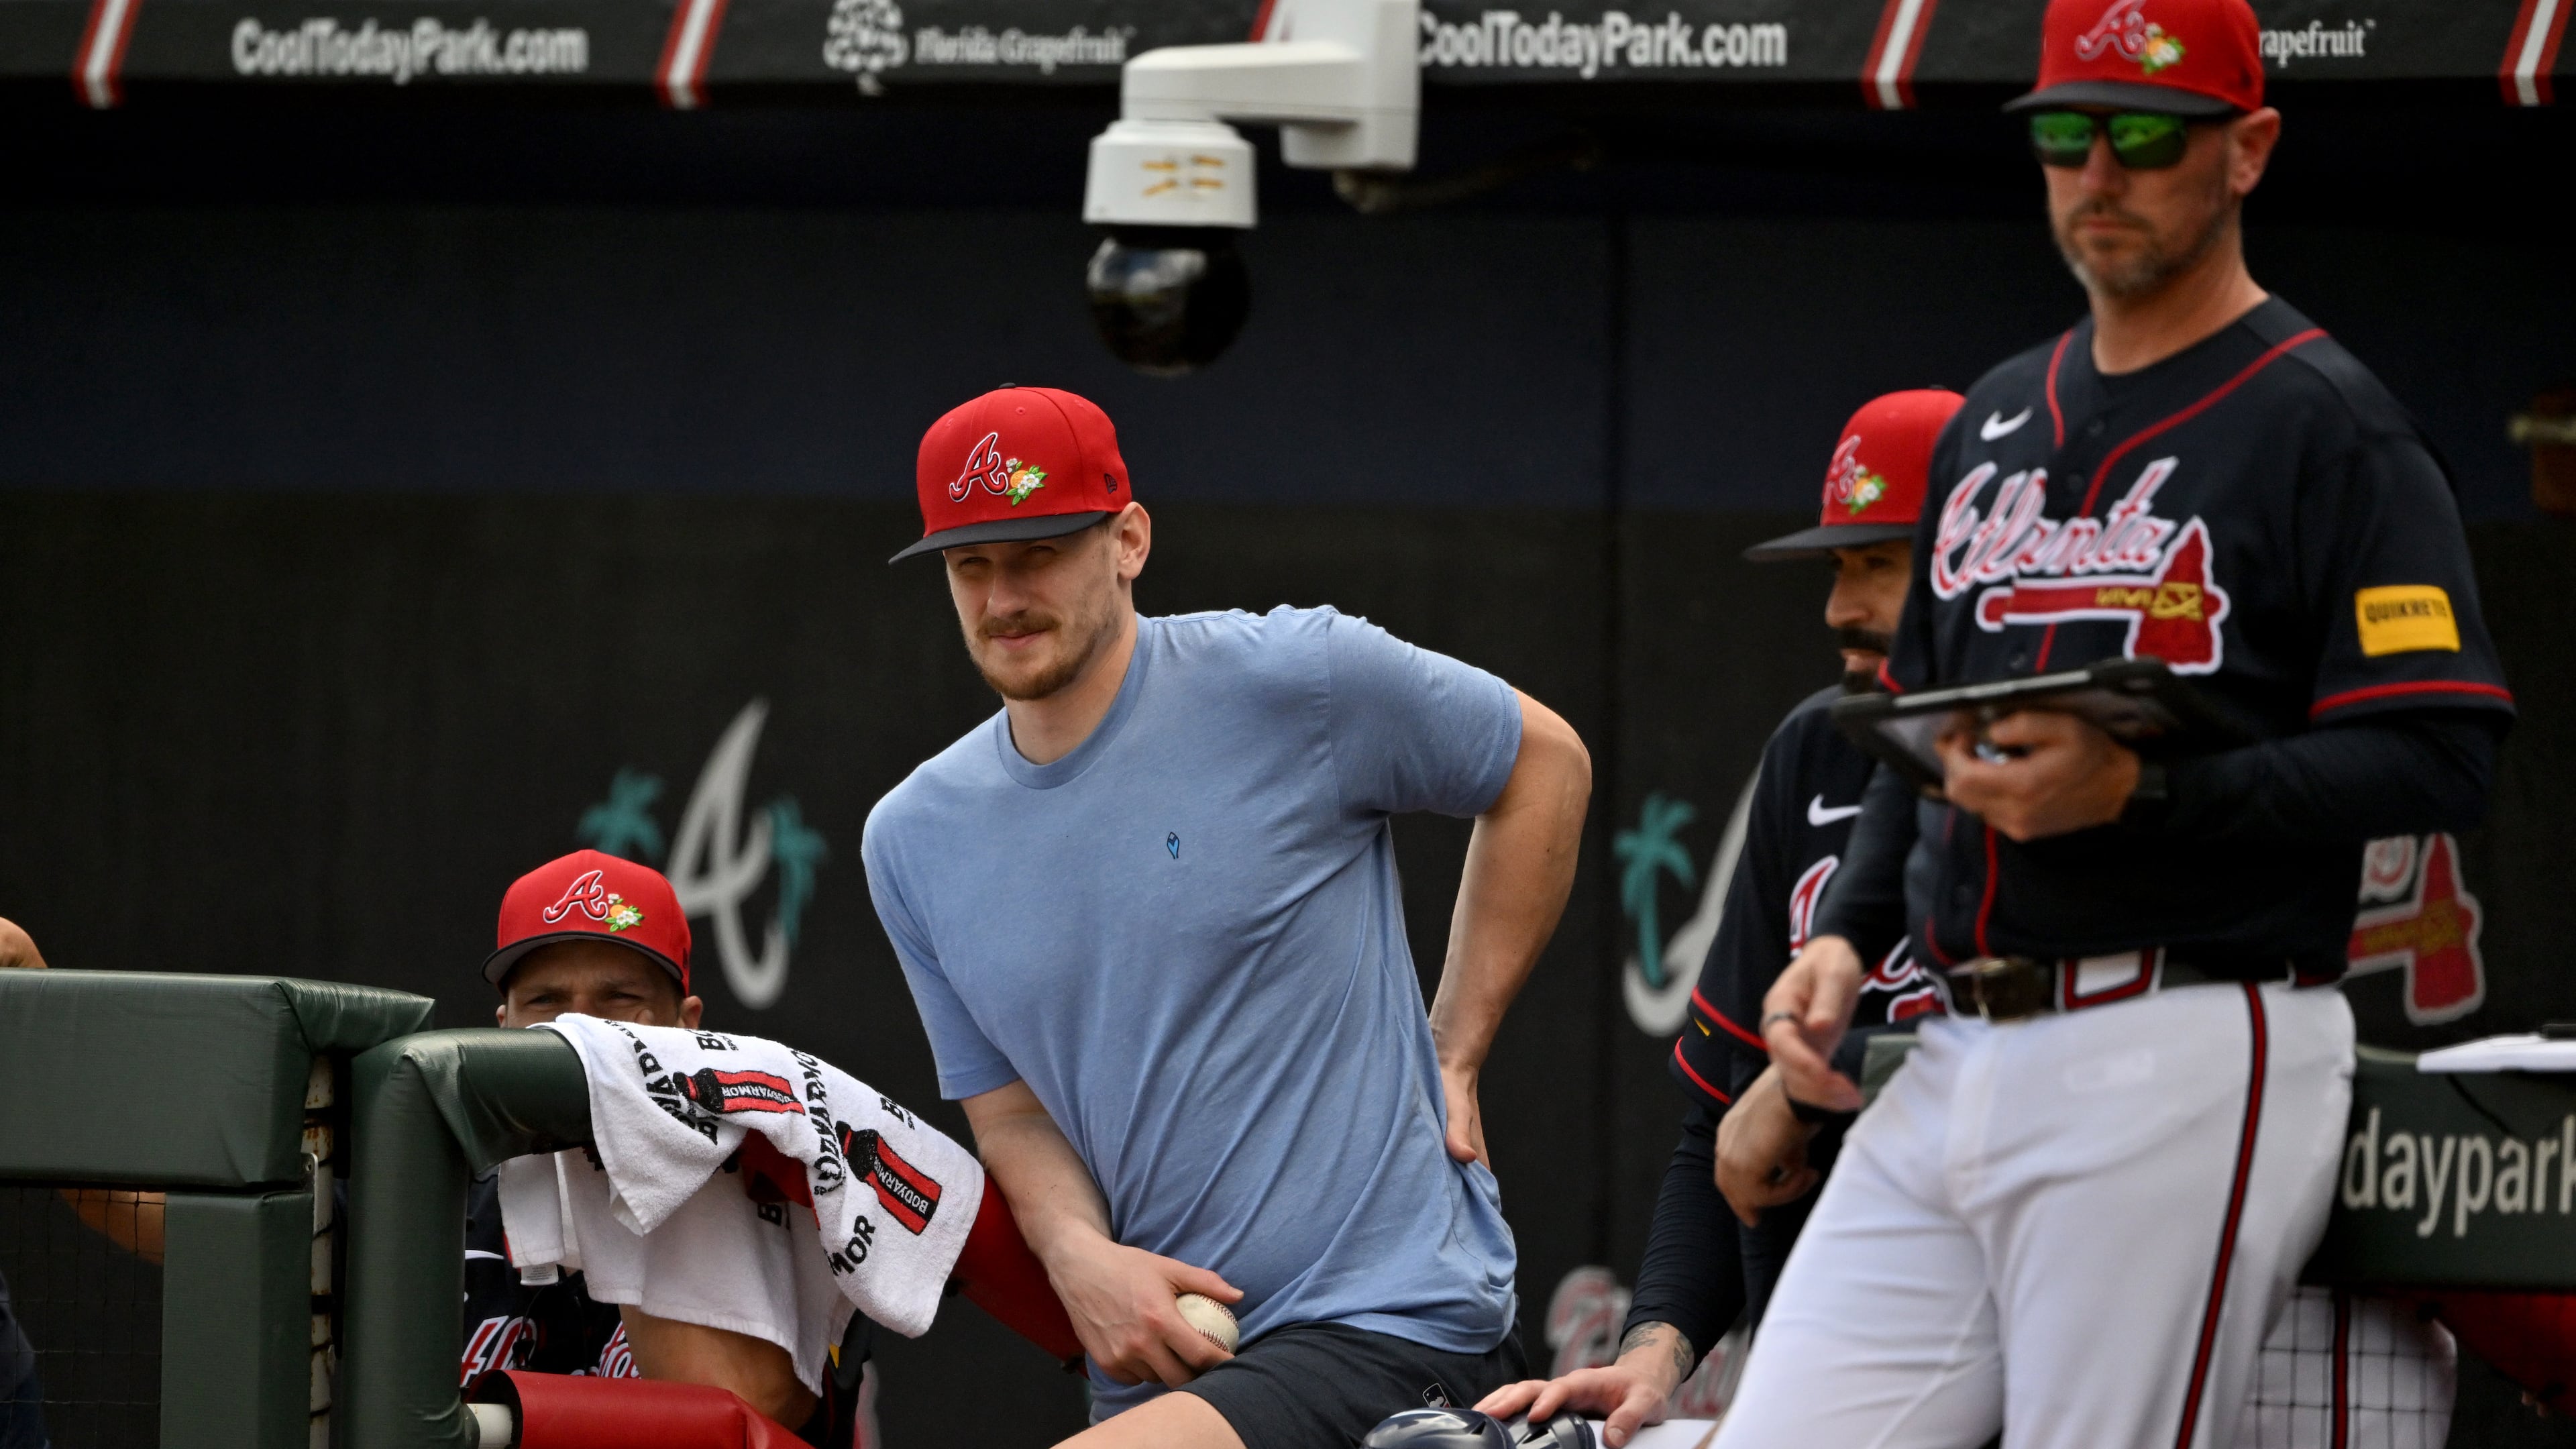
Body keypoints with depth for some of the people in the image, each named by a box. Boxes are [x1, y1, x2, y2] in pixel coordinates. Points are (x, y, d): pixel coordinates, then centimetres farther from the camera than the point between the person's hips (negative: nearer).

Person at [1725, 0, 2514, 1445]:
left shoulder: (2328, 429, -3)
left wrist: (2139, 789, -21)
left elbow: (2436, 759, -12)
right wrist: (1847, 935, 12)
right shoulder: (1996, 422, 20)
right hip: (1952, 1059, 7)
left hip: (2185, 1067, -7)